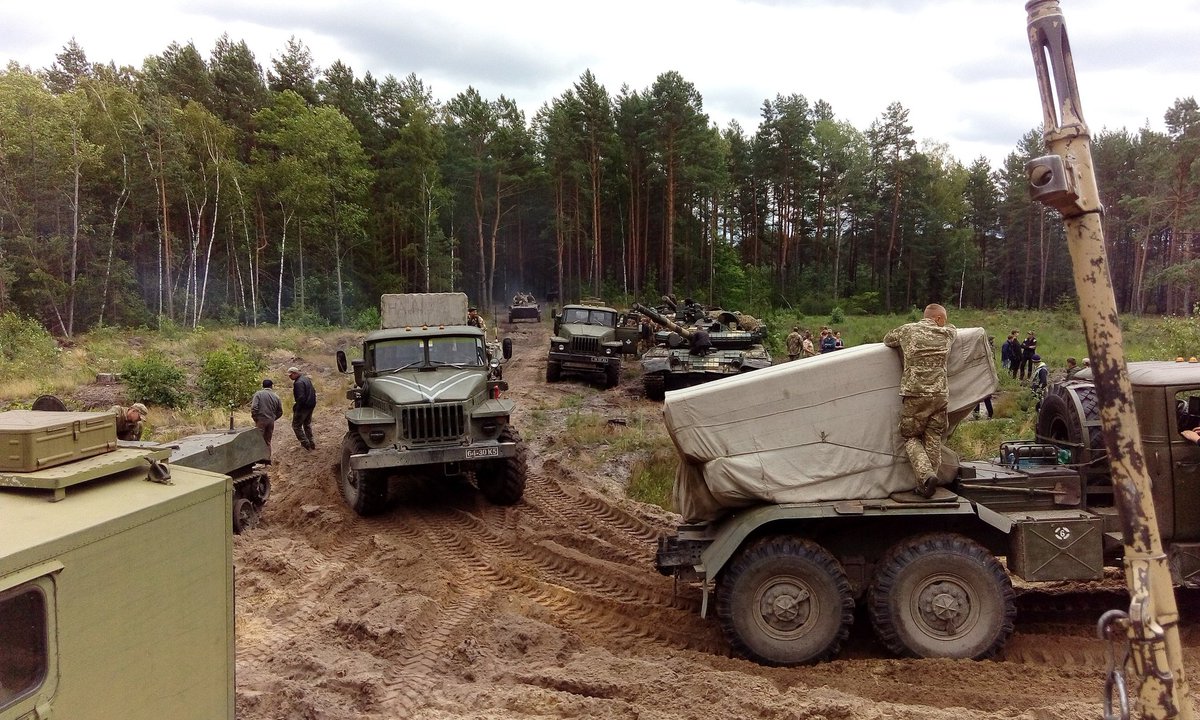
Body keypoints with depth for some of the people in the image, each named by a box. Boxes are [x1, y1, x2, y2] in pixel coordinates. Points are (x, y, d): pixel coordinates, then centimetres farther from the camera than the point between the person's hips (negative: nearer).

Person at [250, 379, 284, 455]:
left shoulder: (258, 394, -3)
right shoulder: (276, 396, 7)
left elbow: (254, 408, -14)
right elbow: (280, 412, 11)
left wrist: (255, 418, -1)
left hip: (261, 420, -4)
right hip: (271, 421, 4)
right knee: (268, 441, 14)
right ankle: (267, 457, 13)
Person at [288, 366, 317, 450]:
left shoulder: (298, 383, -21)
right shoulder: (307, 379, 10)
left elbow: (301, 397, -27)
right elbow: (313, 392, 17)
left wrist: (296, 408, -18)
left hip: (303, 407, -9)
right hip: (311, 406, 9)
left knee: (296, 425, 4)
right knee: (307, 424, 22)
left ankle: (305, 444, 2)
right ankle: (311, 443, 24)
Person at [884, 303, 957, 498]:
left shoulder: (907, 330, 3)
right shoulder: (946, 334, 9)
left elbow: (887, 340, 21)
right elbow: (952, 328, 33)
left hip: (915, 394, -2)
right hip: (940, 395, 2)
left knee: (911, 438, 9)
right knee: (933, 440, 11)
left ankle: (926, 475, -12)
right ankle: (928, 481, 9)